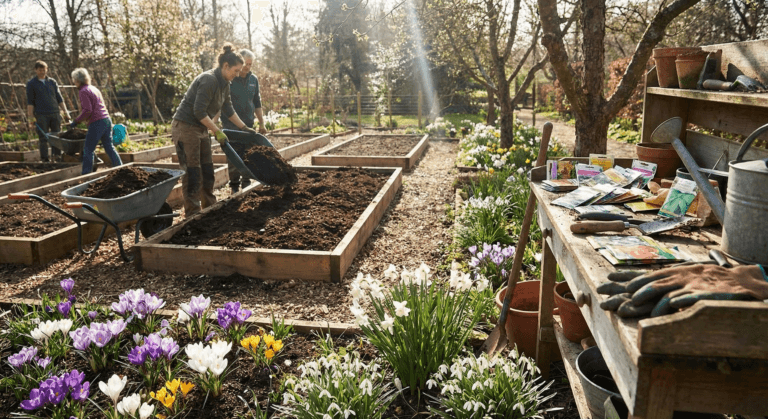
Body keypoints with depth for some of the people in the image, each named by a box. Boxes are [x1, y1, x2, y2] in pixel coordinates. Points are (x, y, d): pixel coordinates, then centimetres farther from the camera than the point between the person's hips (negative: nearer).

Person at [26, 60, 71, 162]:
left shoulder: (52, 82, 14)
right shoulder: (31, 84, 5)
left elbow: (59, 98, 15)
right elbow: (30, 102, 1)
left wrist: (66, 113, 7)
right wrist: (31, 119, -5)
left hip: (55, 114, 3)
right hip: (41, 115, -3)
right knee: (44, 139, -2)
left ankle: (57, 156, 5)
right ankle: (45, 159, 2)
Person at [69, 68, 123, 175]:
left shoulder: (83, 91, -8)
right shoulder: (94, 89, 18)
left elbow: (87, 110, -17)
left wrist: (76, 121, -8)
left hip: (96, 122, -9)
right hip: (107, 119, 9)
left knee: (88, 150, -1)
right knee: (109, 147, 14)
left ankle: (86, 175, 3)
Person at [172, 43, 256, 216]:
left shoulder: (224, 83, 7)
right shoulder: (208, 80, -22)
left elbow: (228, 109, 18)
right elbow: (199, 112, -25)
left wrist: (244, 128, 17)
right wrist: (217, 132, -21)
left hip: (201, 129, 9)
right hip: (185, 128, -9)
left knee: (207, 171, 13)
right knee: (192, 174, -6)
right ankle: (192, 215, 1)